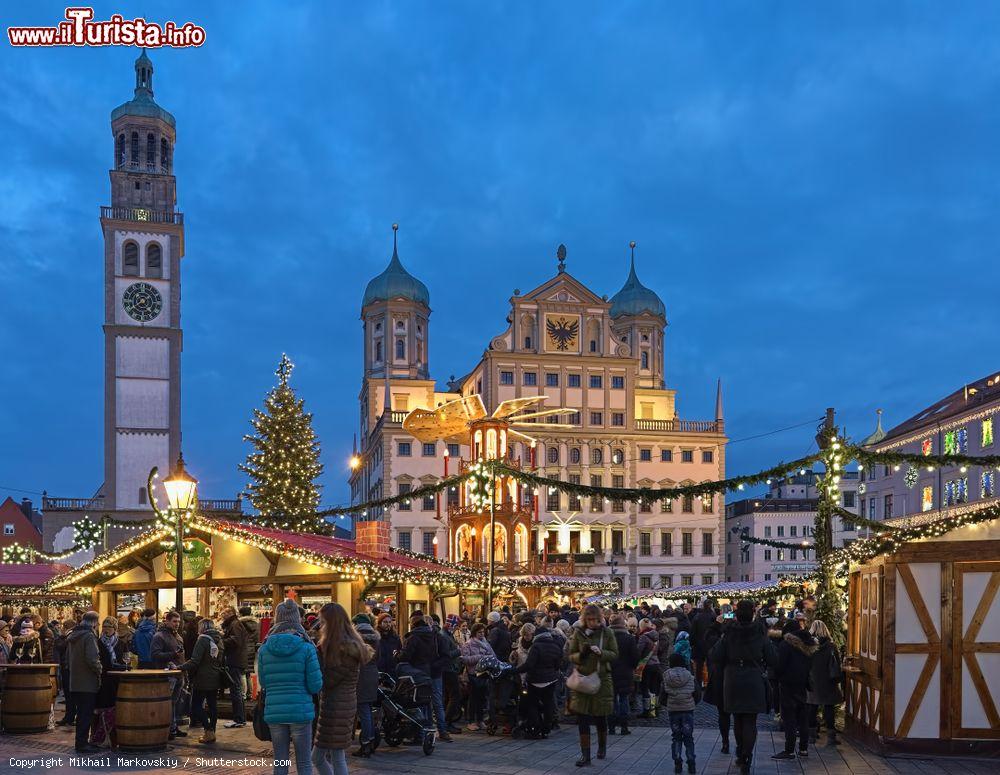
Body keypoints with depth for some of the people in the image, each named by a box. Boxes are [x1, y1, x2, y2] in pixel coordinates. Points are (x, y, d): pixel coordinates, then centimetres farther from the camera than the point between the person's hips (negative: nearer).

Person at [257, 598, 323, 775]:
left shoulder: (264, 650, 1)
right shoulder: (306, 648, -7)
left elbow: (263, 683, 8)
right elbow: (316, 686, -7)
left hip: (274, 713, 3)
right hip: (301, 712, -3)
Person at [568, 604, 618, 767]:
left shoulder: (607, 633, -2)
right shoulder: (578, 633, -1)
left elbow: (615, 654, -2)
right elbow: (571, 656, 3)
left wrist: (601, 652, -20)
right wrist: (582, 654, -18)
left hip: (602, 678, 0)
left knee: (601, 717, 10)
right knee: (582, 718, -3)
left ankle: (602, 746, 35)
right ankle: (585, 754, 4)